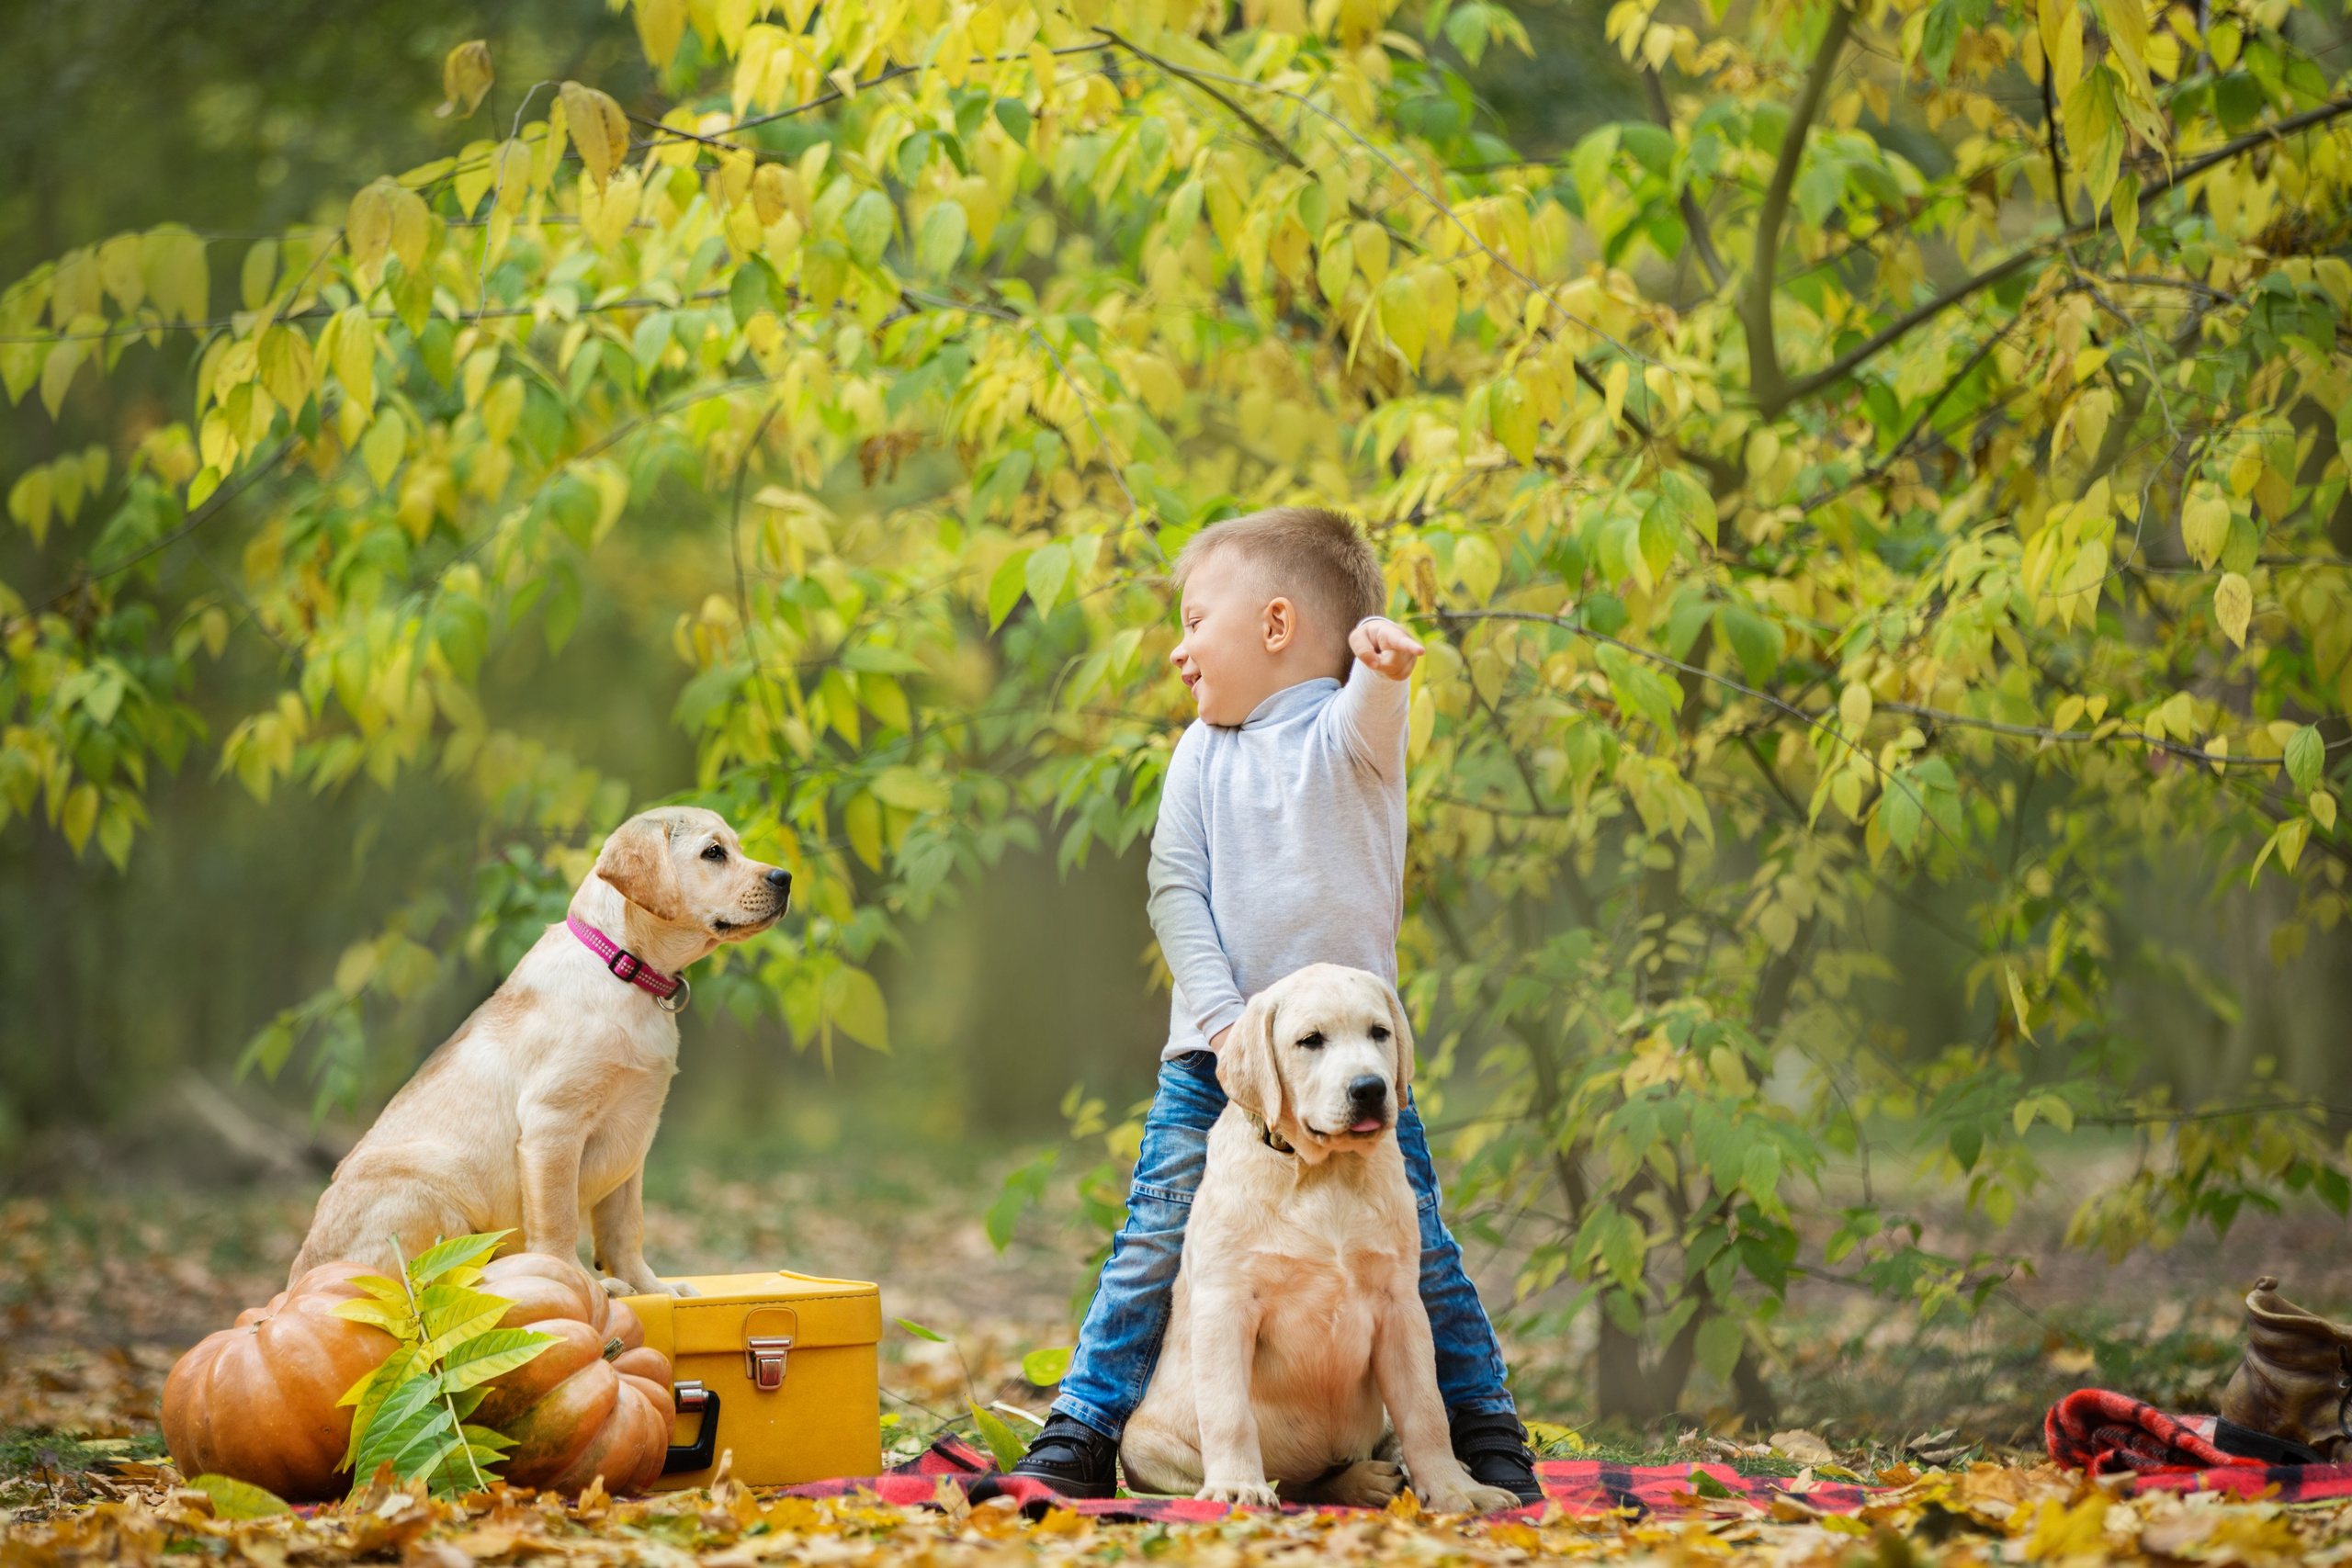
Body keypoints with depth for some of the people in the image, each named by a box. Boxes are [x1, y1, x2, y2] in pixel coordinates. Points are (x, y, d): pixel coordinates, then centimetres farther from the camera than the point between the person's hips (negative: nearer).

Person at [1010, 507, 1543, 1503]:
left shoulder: (1346, 733, -2)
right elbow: (1175, 886, 1)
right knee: (1153, 1244, -2)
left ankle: (1488, 1435, 13)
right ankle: (1080, 1438, 5)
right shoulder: (1200, 754, 9)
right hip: (1214, 1051, 3)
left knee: (1416, 1249, -1)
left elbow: (1370, 716, -26)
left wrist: (1383, 662, -51)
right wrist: (1222, 1015, -12)